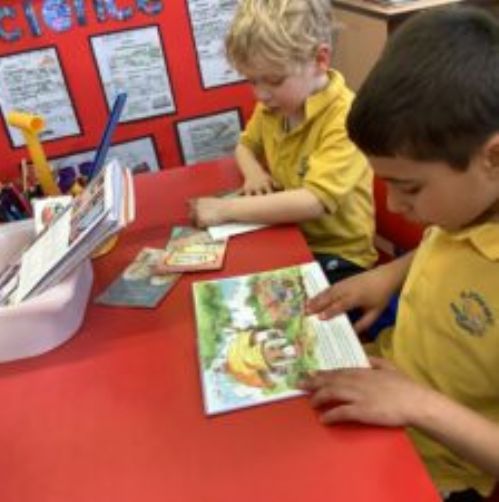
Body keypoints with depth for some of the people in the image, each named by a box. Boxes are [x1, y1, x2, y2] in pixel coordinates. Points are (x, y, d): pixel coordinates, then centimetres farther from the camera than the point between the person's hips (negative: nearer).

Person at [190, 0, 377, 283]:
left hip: (336, 254, -6)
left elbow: (315, 201, -31)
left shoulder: (344, 116, -22)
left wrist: (226, 210, -29)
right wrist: (253, 172, -4)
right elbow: (246, 145, 20)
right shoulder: (273, 106, 1)